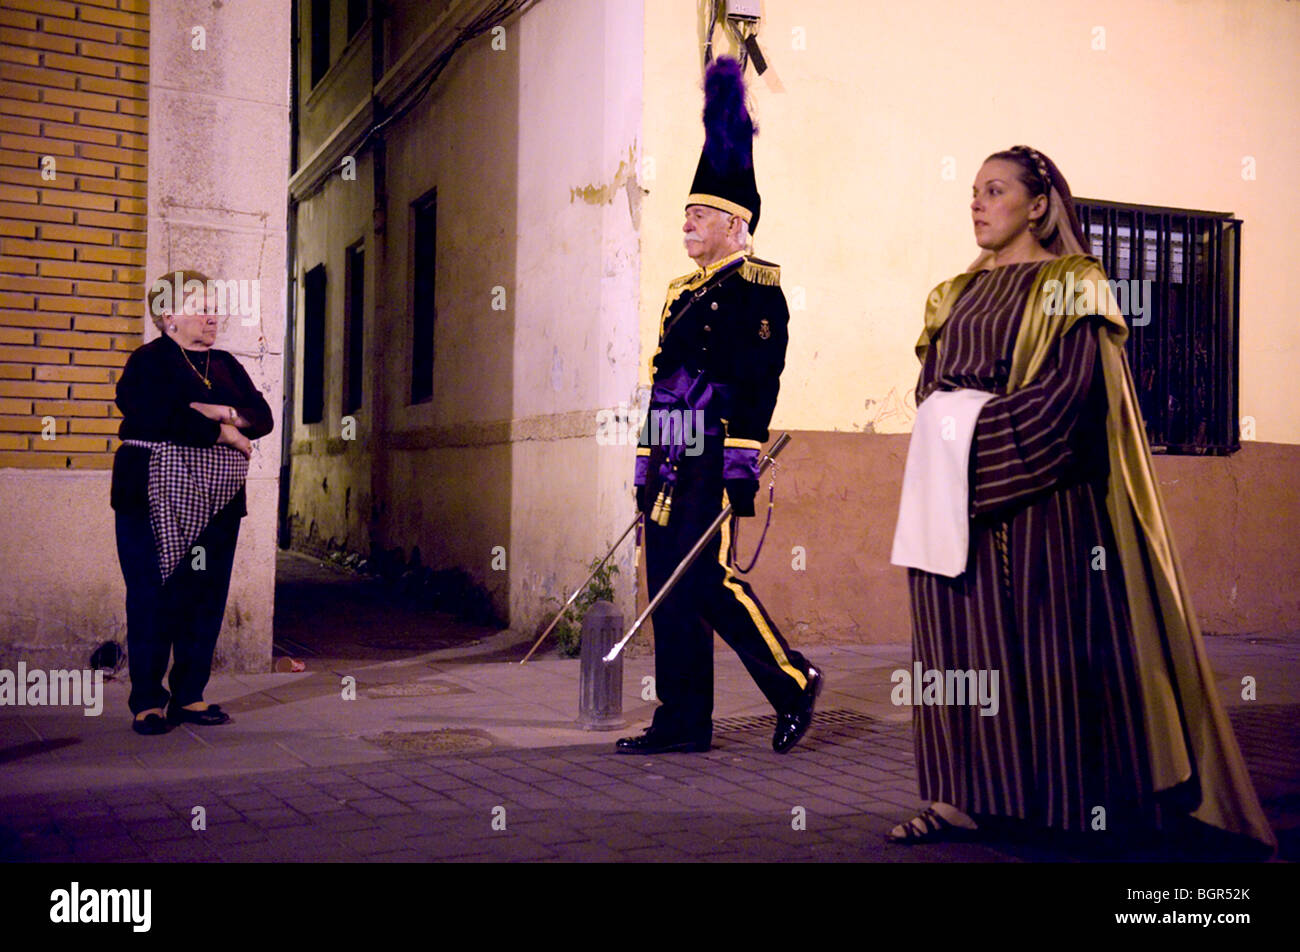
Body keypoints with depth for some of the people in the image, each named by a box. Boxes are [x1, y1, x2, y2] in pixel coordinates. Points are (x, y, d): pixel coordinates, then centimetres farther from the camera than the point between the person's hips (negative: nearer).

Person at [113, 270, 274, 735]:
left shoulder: (225, 364, 17)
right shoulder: (147, 363, -3)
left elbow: (262, 416, 9)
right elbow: (164, 421, -19)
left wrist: (226, 413, -11)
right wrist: (225, 434, -10)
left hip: (215, 502, 6)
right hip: (156, 500, -6)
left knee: (206, 599, 5)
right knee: (153, 599, -3)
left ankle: (189, 696, 15)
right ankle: (147, 701, 6)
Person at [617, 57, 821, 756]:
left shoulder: (756, 287, -5)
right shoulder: (683, 293, 21)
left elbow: (760, 381, -14)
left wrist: (741, 464, -21)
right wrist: (646, 468, 19)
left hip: (714, 456, -9)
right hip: (672, 461, 9)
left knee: (706, 578, -11)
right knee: (669, 588, 7)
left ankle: (794, 682, 8)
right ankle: (683, 723, 13)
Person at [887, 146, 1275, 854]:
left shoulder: (1069, 285, 0)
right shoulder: (958, 292, 19)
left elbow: (1068, 387, -12)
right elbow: (929, 382, 15)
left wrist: (978, 424, -13)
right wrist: (946, 421, -6)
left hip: (1037, 495, -6)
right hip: (954, 490, 6)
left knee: (1050, 634, -3)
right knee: (964, 637, 3)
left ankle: (1077, 799, 6)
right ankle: (969, 797, 8)